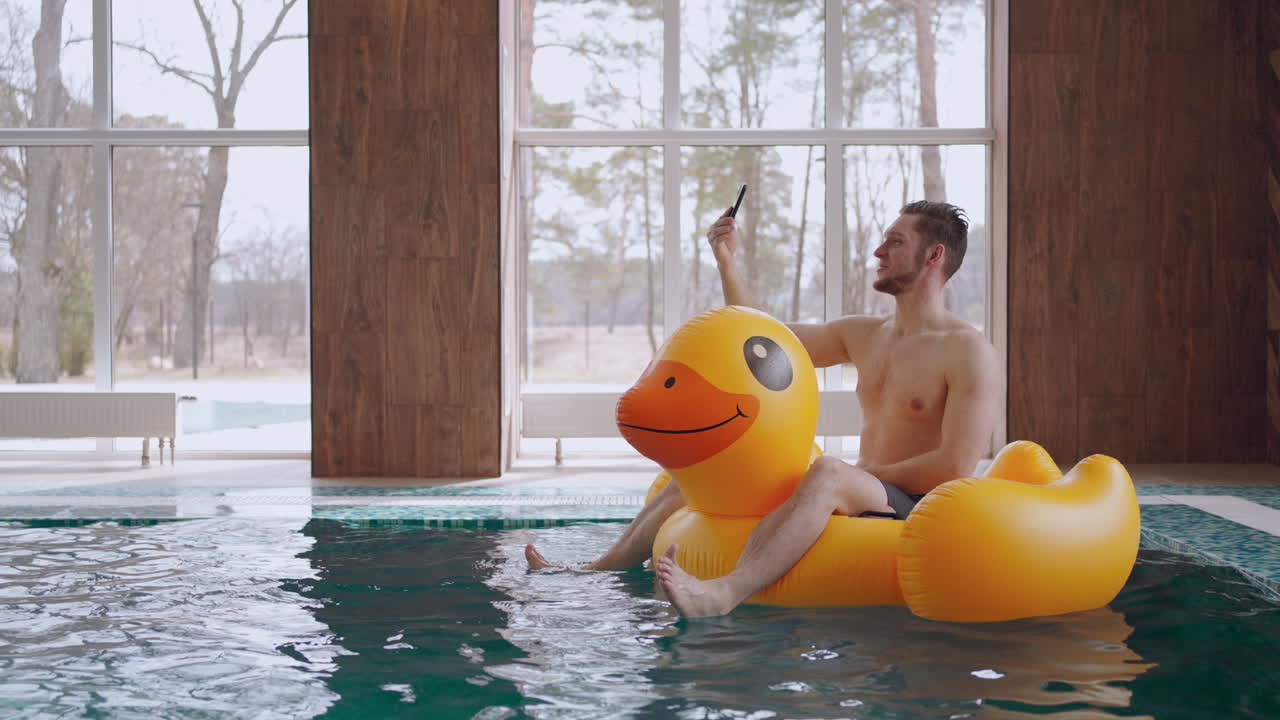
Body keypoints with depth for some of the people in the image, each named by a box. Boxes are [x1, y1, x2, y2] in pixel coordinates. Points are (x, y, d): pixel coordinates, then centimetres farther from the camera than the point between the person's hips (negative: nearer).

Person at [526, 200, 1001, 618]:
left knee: (826, 473, -41)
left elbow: (956, 465, -16)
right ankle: (595, 572, 6)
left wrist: (860, 473, -14)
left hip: (916, 507, -8)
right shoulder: (863, 335, 17)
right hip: (867, 492, 9)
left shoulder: (969, 352, -7)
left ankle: (722, 596, -61)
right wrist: (727, 263, 12)